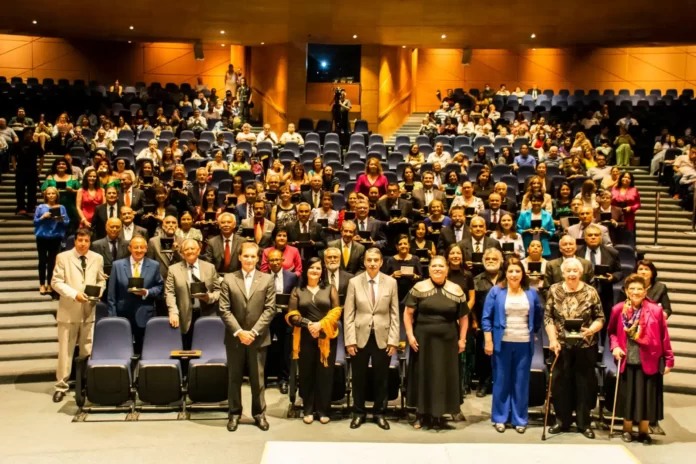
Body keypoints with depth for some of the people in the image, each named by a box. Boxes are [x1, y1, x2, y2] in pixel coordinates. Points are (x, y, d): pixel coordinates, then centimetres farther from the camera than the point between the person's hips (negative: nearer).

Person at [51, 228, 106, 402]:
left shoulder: (97, 259, 7)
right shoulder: (63, 257, -2)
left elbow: (101, 280, 14)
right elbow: (56, 281, -6)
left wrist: (98, 293, -7)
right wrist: (74, 294, -18)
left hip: (89, 311, 2)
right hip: (68, 311, -2)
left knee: (88, 351, 7)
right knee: (65, 350, 1)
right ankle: (61, 386, 10)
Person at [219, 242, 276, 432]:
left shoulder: (267, 280, 2)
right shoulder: (228, 279, 1)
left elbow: (270, 309, -3)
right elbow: (224, 309, -3)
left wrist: (254, 332, -12)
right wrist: (238, 332, -13)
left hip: (258, 338, 0)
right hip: (234, 337, 0)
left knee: (257, 378, 7)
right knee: (234, 378, 8)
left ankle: (259, 414, 19)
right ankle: (234, 414, 20)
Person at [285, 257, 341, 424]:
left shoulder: (330, 289, 9)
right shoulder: (297, 291, 9)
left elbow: (336, 312, 0)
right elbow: (291, 315, 1)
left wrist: (320, 324, -14)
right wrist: (308, 324, -14)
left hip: (326, 337, 0)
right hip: (305, 337, 0)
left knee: (325, 373, 1)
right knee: (306, 373, 3)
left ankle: (323, 410, 10)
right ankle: (308, 410, 12)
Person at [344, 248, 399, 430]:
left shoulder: (391, 282, 1)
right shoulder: (354, 282, 0)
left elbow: (394, 314, 1)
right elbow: (348, 314, -1)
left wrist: (393, 340, -4)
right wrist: (350, 340, -7)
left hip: (382, 337, 0)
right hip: (360, 336, 0)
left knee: (381, 378, 9)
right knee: (359, 377, 9)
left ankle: (379, 413, 24)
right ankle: (359, 412, 24)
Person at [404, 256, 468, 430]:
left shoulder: (456, 291, 2)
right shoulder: (419, 288, -2)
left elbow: (464, 318, 6)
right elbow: (408, 313, -1)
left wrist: (462, 339, 0)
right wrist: (410, 335, -9)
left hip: (447, 341, 1)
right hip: (423, 339, -1)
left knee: (444, 377, 5)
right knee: (422, 375, 7)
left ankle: (439, 415, 17)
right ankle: (422, 414, 18)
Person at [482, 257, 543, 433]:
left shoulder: (531, 293, 6)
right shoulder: (496, 291, -2)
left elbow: (539, 316, 17)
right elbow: (486, 318, -3)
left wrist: (533, 333, 11)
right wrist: (489, 341, -7)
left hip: (524, 344, 2)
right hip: (502, 343, -2)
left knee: (521, 382, 6)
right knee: (501, 381, 5)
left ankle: (520, 419, 16)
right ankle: (499, 418, 16)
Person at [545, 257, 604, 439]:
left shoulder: (590, 292, -4)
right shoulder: (554, 290, -1)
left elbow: (600, 318, -2)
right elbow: (548, 317, -1)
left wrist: (592, 329, -21)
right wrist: (552, 339, -9)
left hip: (586, 346, -1)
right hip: (561, 345, 1)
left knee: (585, 383, 6)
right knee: (560, 383, 7)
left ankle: (584, 423, 18)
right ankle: (562, 421, 20)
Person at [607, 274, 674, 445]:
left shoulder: (655, 310, -9)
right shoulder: (618, 309, -4)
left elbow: (664, 337, -4)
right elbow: (612, 332, 11)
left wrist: (669, 360, -3)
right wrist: (615, 346, -6)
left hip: (648, 361, -1)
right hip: (627, 361, 1)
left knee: (646, 396, 7)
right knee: (627, 396, 11)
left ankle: (644, 431, 24)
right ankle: (627, 430, 27)